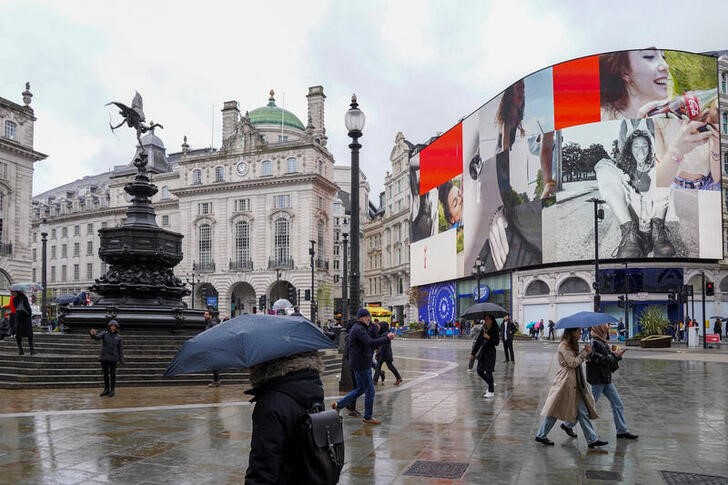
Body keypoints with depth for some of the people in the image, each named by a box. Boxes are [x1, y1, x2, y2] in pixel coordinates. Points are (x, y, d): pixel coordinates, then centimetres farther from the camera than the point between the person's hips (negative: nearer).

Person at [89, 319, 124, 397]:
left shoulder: (118, 337, 0)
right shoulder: (104, 333, -2)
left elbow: (120, 349, 3)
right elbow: (97, 337, -23)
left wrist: (121, 360, -1)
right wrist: (93, 334, -48)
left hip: (113, 358, -1)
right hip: (104, 358, 1)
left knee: (112, 374, 5)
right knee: (105, 374, 10)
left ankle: (112, 390, 14)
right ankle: (106, 389, 21)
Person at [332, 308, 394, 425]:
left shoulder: (356, 328, 17)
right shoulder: (359, 329, -18)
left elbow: (368, 343, 18)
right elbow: (370, 343, -31)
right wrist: (387, 338, -28)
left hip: (358, 364, 10)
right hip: (362, 364, -10)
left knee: (360, 389, 18)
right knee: (370, 390, -1)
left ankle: (338, 404, 20)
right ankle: (368, 417, 9)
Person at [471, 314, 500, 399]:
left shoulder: (495, 330, -7)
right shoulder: (483, 329, 6)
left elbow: (496, 342, -9)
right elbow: (478, 341, 8)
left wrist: (489, 338, -25)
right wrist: (473, 352, 9)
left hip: (490, 352, -6)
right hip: (482, 352, 6)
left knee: (488, 372, -7)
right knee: (480, 371, 7)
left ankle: (491, 392, 4)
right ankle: (491, 385, 27)